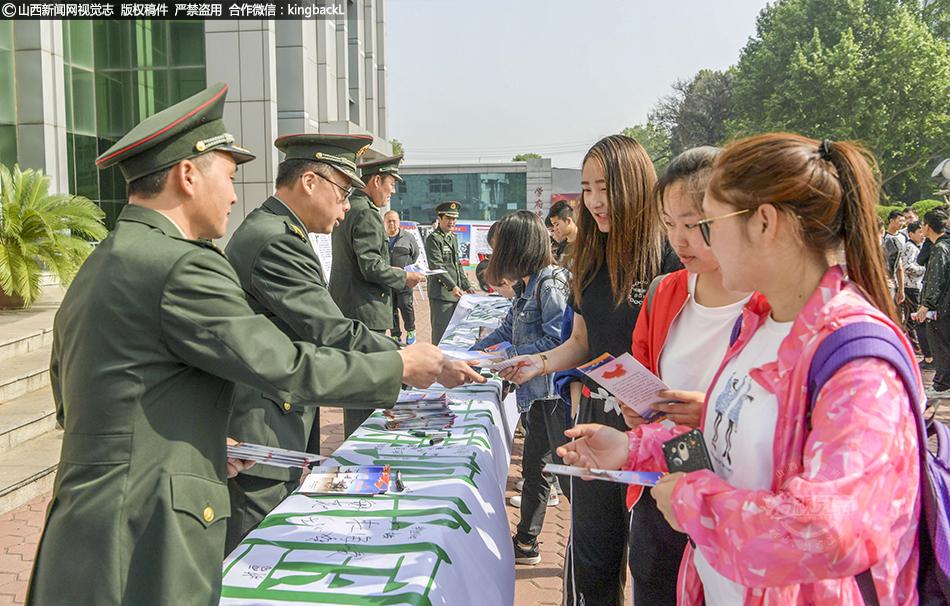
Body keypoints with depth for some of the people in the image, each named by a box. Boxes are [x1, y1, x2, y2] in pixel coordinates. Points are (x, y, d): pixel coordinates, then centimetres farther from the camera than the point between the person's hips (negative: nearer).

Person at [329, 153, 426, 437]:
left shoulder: (347, 209, 16)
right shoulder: (366, 213, -16)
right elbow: (371, 267, -22)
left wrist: (391, 272, 18)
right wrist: (404, 277, -8)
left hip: (345, 308, 11)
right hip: (365, 311, -11)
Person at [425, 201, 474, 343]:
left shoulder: (453, 238, 20)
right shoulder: (433, 238, -7)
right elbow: (437, 266, -16)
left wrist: (466, 286, 17)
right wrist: (453, 286, -22)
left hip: (455, 294, 8)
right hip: (441, 294, -8)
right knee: (441, 333, -7)